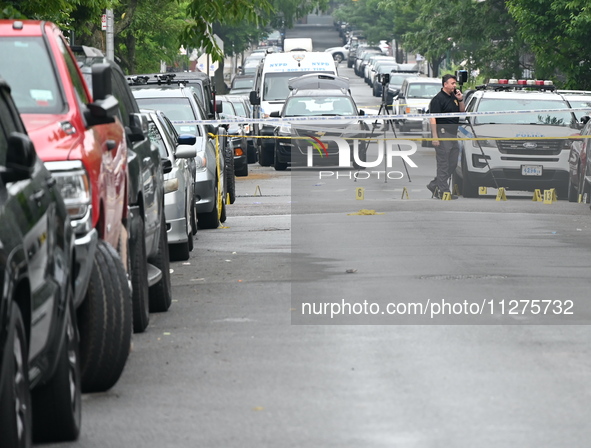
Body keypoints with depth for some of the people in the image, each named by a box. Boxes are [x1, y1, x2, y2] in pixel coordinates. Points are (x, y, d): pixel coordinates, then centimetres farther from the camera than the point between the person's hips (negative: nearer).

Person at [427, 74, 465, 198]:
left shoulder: (454, 97, 15)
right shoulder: (438, 99, -11)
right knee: (443, 164, -5)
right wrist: (434, 136, -22)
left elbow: (462, 112, 22)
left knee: (452, 163, 11)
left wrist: (460, 100, 3)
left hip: (453, 134, 9)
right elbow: (433, 118, -16)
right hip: (442, 134, -9)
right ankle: (444, 191, -2)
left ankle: (434, 185, 21)